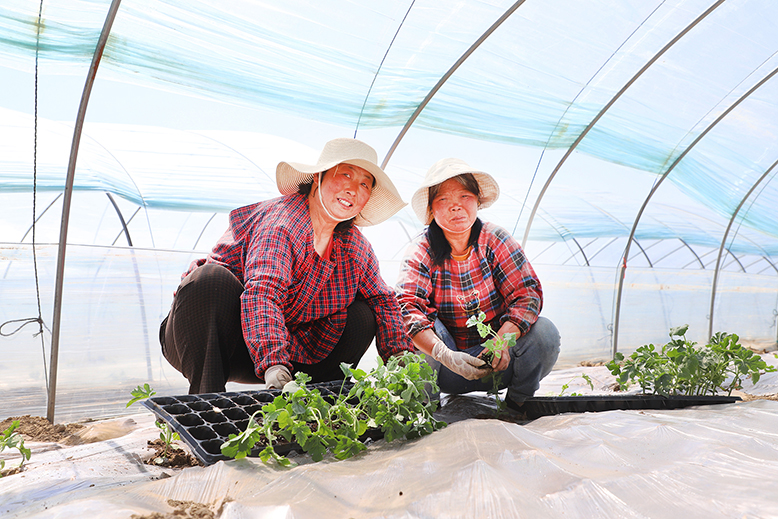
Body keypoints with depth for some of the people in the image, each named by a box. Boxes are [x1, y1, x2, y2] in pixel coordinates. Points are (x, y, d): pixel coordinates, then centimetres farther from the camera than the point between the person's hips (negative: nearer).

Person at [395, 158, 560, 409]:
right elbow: (408, 308, -25)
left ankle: (517, 403, -2)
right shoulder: (421, 252, -10)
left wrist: (502, 341, -31)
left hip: (499, 363, 2)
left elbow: (528, 293, -13)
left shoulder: (496, 240, -6)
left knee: (544, 331, -24)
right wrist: (445, 356, -42)